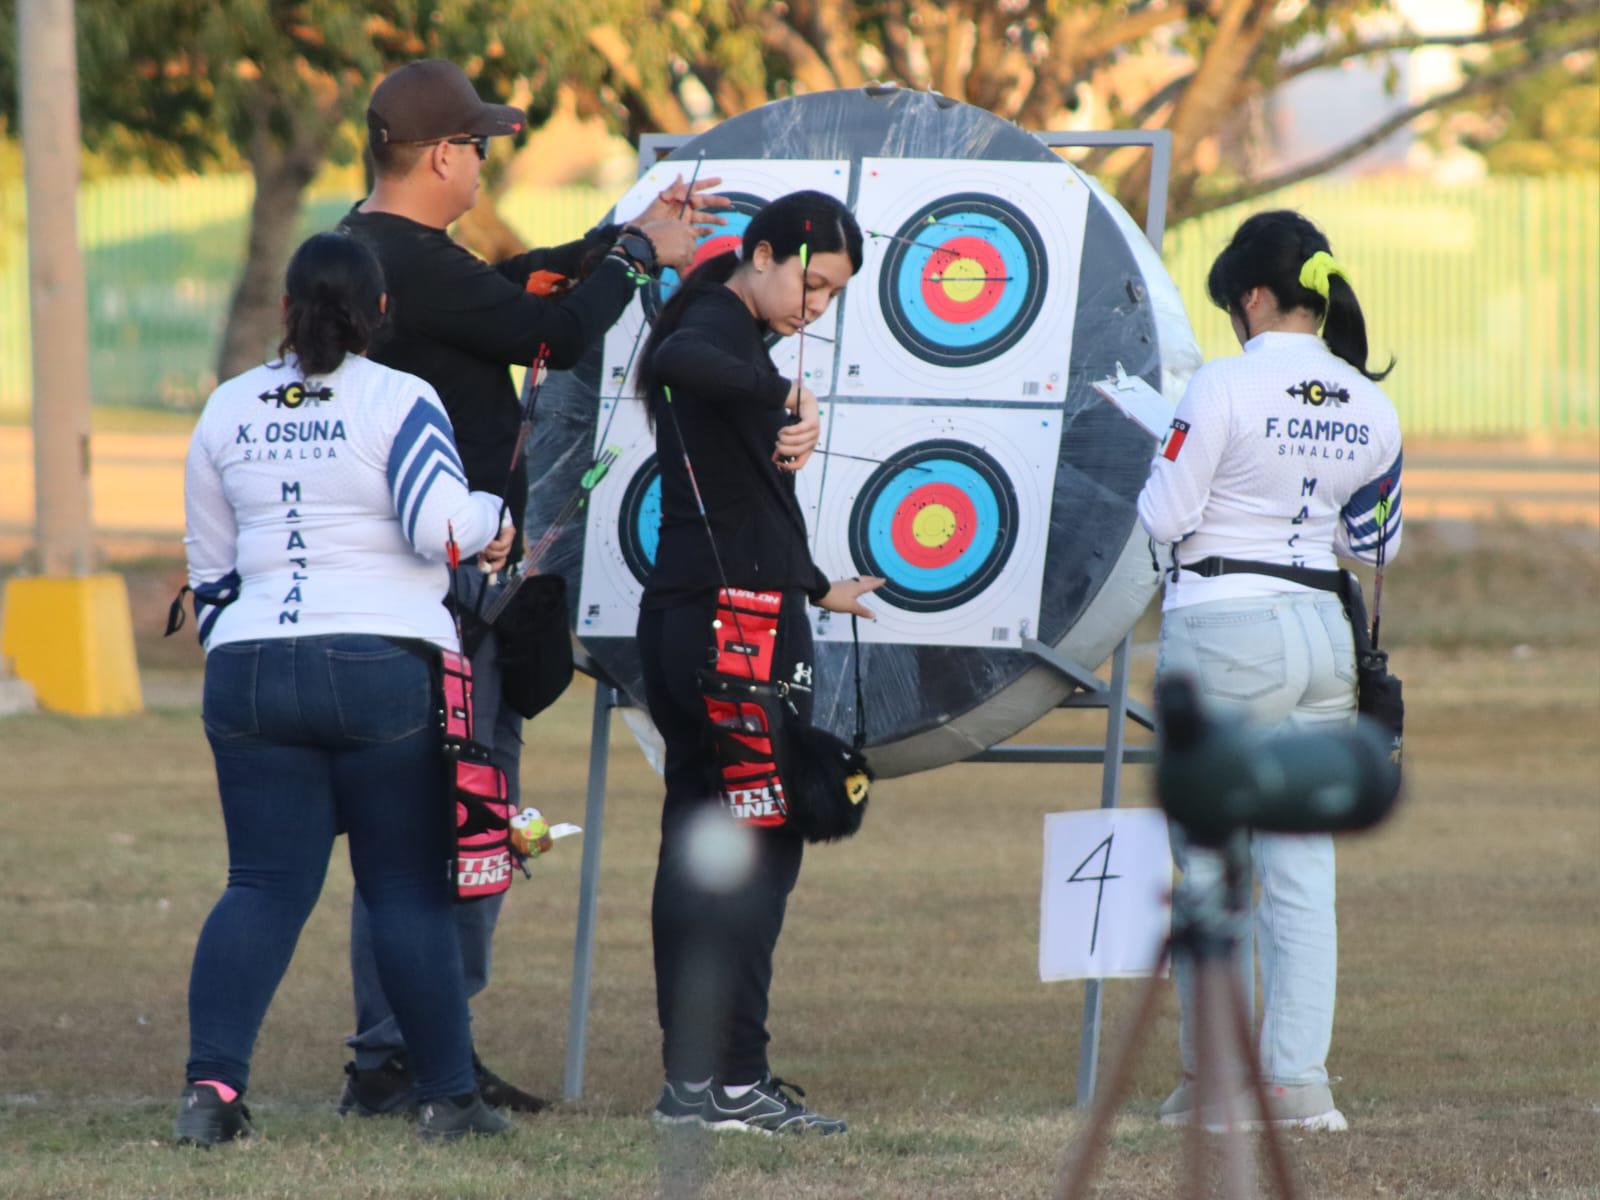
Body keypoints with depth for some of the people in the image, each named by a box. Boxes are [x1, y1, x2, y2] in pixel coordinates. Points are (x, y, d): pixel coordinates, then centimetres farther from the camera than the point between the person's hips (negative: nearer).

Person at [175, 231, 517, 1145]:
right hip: (384, 667, -4)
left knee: (265, 886, 3)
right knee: (409, 889, 5)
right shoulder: (399, 402, -4)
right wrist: (491, 520, 7)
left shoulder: (229, 410, 12)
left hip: (250, 667, 4)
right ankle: (450, 1096, 9)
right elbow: (439, 524, -14)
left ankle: (213, 1083, -13)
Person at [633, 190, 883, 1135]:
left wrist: (815, 587, 39)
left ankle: (690, 1079, 12)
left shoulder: (727, 331, 20)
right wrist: (786, 399, -36)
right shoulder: (720, 330, -10)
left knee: (697, 845, 10)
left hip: (685, 621, 10)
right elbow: (674, 363, -37)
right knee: (761, 849, -7)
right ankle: (735, 1082, -7)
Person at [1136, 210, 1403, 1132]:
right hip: (1325, 631, 5)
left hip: (1223, 630, -5)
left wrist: (1165, 470, 9)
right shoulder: (1371, 408, 3)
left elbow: (1166, 519, -11)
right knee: (1304, 867, 7)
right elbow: (1378, 543, 12)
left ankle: (1212, 1079, 5)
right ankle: (1299, 1081, 3)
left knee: (1208, 866, 4)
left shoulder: (1226, 387, -13)